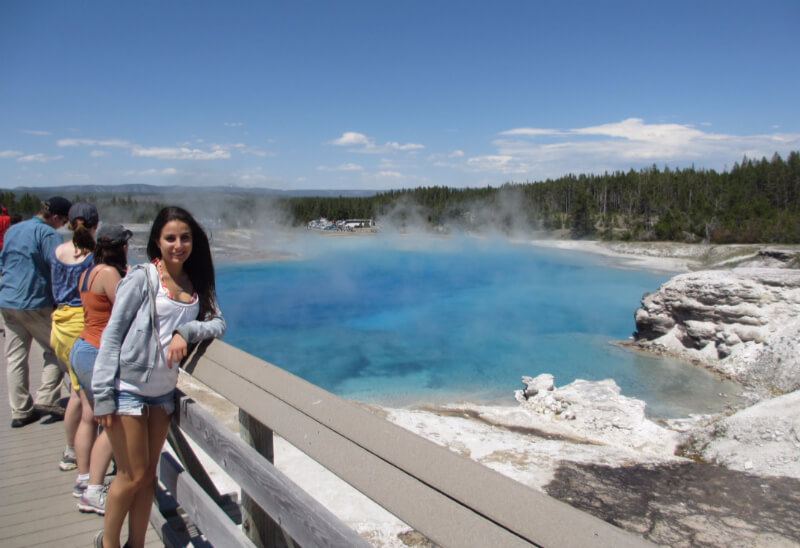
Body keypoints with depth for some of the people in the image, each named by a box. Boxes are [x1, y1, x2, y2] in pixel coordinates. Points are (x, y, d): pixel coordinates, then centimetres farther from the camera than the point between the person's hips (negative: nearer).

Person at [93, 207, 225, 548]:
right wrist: (102, 395, -14)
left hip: (163, 391, 5)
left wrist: (186, 331, -21)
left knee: (148, 475, 15)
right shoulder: (142, 278, -12)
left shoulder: (197, 283, 3)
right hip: (127, 389, -5)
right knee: (132, 476, 5)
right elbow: (112, 333, -12)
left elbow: (218, 323, -1)